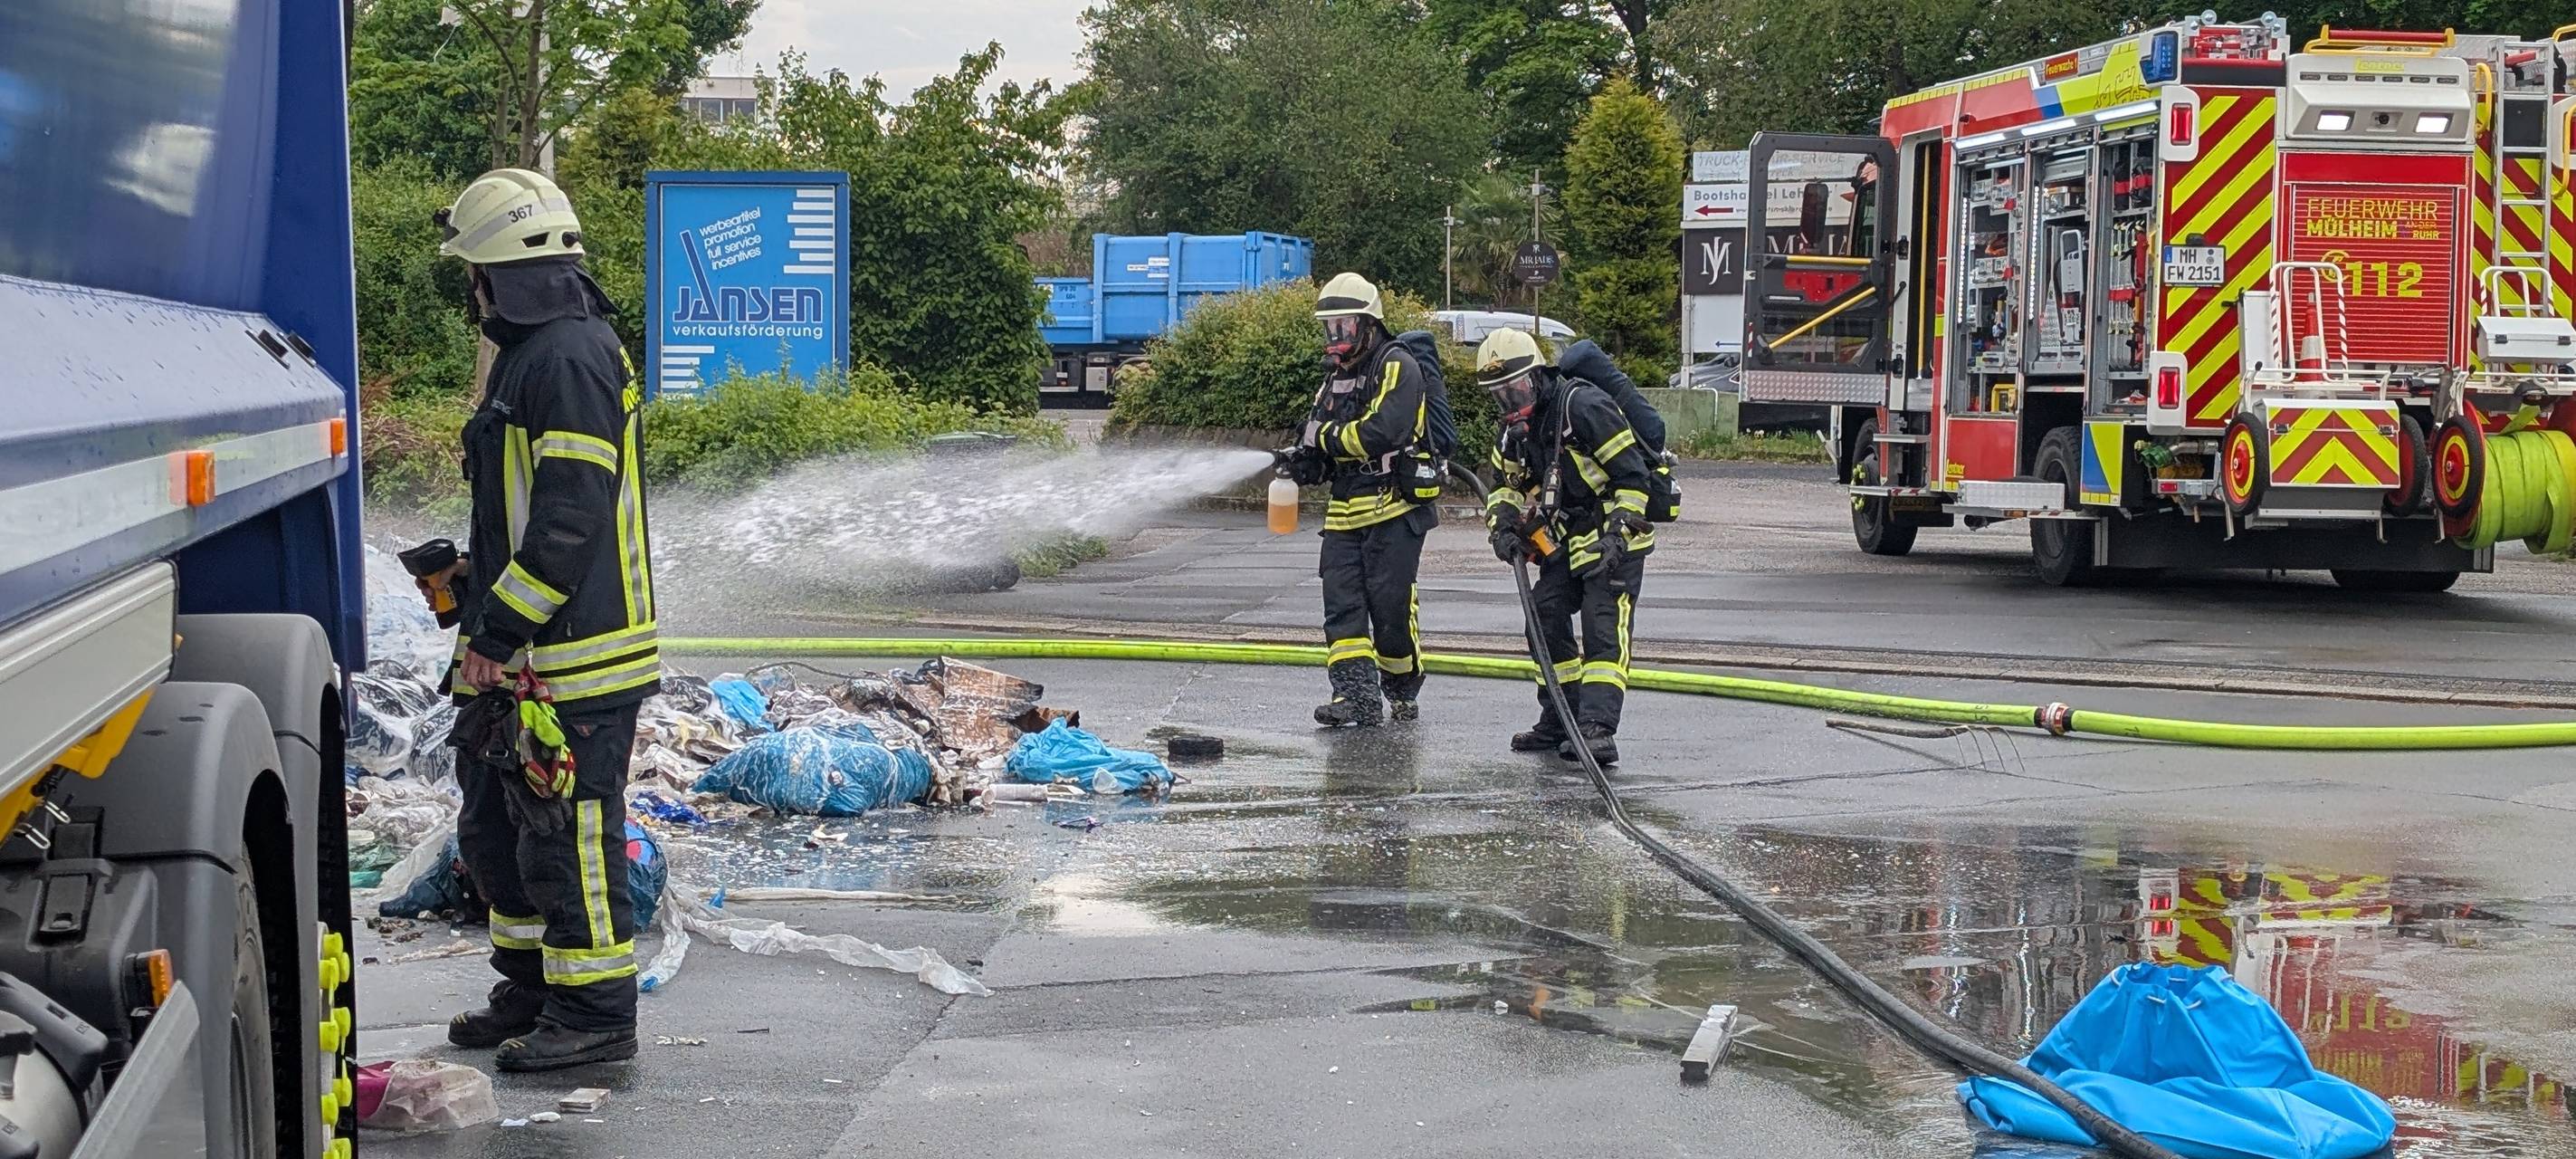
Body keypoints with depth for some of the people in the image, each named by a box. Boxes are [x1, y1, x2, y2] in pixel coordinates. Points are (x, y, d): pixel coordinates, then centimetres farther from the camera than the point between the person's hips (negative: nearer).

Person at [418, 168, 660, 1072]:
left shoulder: (572, 357, -17)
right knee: (495, 828, 18)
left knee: (569, 833, -4)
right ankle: (533, 989, 30)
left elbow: (571, 519, -23)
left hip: (575, 658, -11)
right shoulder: (528, 353, 17)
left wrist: (497, 628, -21)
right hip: (521, 658, 11)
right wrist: (470, 582, 18)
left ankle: (595, 1014, 4)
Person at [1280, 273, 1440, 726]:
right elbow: (1319, 432, 23)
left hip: (1394, 508, -8)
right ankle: (1357, 696, -7)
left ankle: (1403, 693, 15)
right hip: (1346, 511, 8)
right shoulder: (1337, 376, 19)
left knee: (1391, 607, -4)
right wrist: (1307, 459, -1)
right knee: (1341, 605, -4)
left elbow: (1384, 430, -23)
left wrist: (1330, 435, -10)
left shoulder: (1396, 366, -9)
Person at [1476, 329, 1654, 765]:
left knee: (1604, 630, -17)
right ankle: (1560, 722, 17)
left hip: (1615, 538, -9)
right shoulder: (1513, 431, 7)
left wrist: (1616, 536, -24)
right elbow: (1504, 486, 20)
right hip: (1565, 541, 9)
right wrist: (1502, 526, -1)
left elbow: (1632, 474, -20)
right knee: (1546, 620, 6)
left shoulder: (1583, 407, -20)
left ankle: (1597, 728, -26)